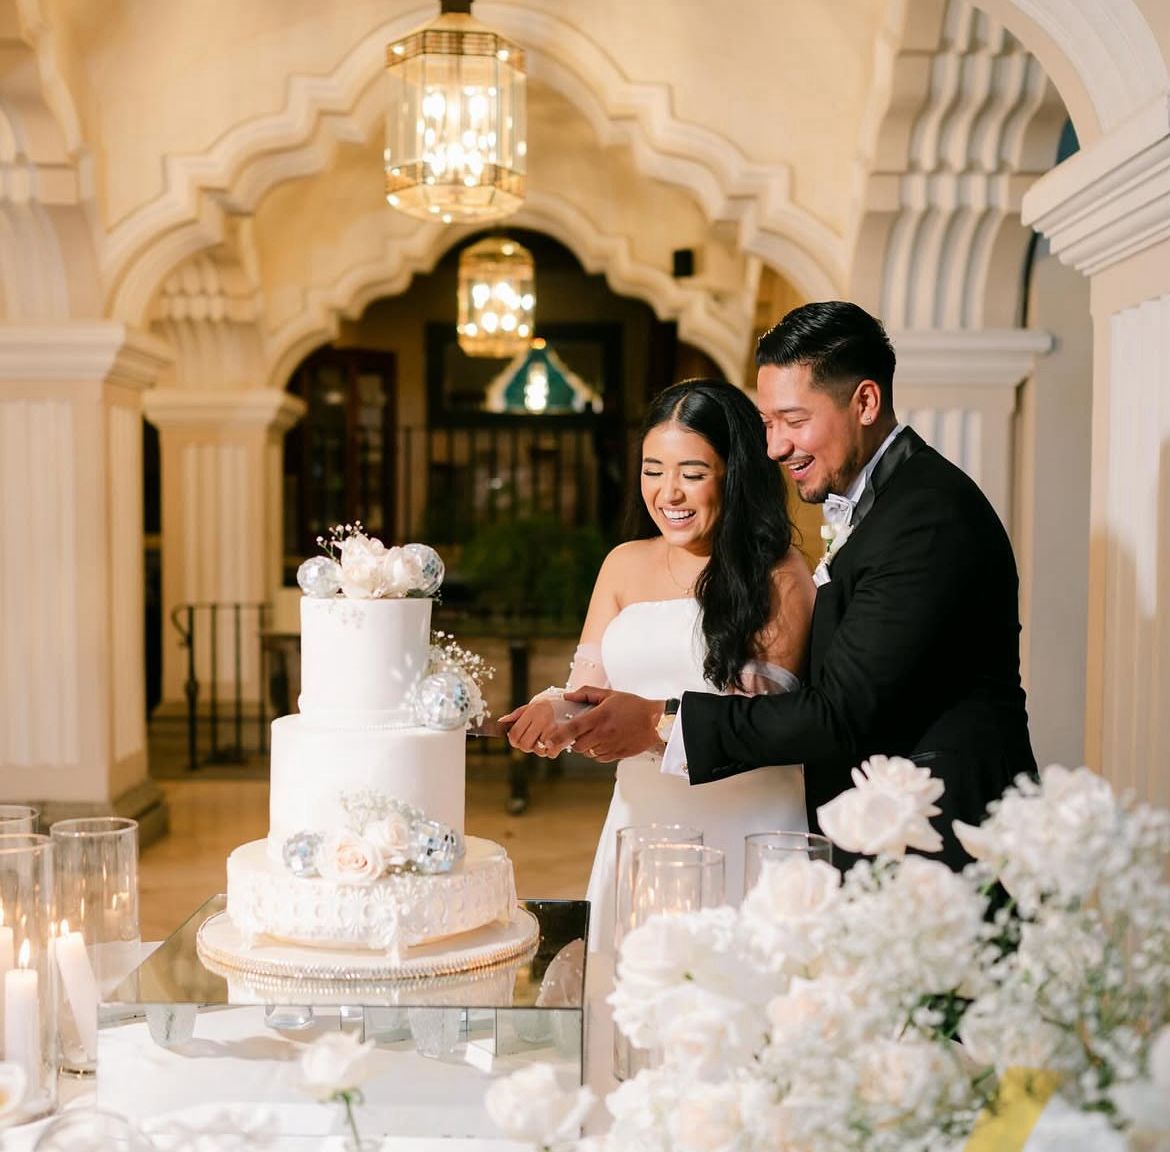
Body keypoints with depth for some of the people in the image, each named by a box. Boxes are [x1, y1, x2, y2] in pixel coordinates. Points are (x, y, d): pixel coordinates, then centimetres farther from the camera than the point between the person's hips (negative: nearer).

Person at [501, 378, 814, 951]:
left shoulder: (779, 572, -4)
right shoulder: (625, 564, 8)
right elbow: (585, 691, 5)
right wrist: (553, 710, -17)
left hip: (743, 830, -3)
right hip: (642, 819, 4)